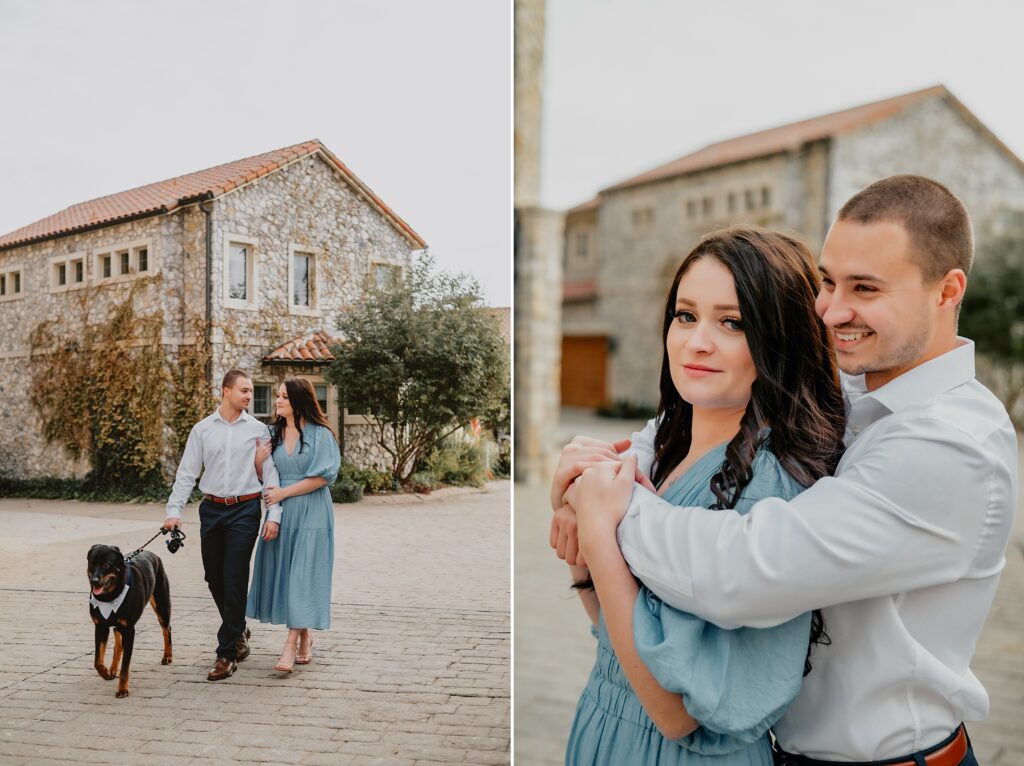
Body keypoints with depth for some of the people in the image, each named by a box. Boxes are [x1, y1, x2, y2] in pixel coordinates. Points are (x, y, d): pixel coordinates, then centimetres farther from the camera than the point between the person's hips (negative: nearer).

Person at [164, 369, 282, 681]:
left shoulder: (258, 429, 1)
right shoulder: (202, 429, 6)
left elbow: (270, 473, -1)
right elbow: (186, 473, 5)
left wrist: (274, 514, -8)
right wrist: (174, 510, -4)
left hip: (245, 509, -3)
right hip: (212, 510, 3)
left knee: (235, 580, -6)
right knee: (214, 578, 11)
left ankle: (227, 654, 2)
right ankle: (238, 632, 35)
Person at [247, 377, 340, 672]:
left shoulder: (320, 434, -5)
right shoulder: (273, 434, 11)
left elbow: (322, 477, -11)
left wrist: (283, 492, -12)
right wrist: (258, 462, -6)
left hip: (310, 513, -6)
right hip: (280, 513, 6)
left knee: (302, 572, -8)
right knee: (282, 571, 6)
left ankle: (292, 643, -8)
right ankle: (305, 638, 20)